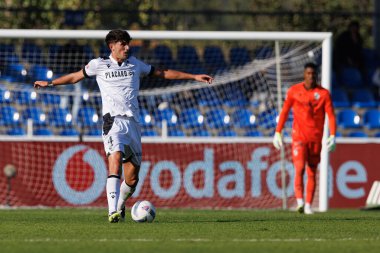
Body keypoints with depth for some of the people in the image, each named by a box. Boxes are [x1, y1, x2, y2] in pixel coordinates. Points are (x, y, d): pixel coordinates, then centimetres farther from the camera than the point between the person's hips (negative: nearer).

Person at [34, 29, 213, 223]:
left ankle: (120, 205, 30)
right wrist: (51, 83, 18)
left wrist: (194, 77, 25)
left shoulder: (135, 64, 17)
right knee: (115, 160, -27)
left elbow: (163, 73, 25)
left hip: (133, 121, 4)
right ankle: (113, 212, -32)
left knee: (132, 177, 1)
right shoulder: (99, 65, 10)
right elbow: (76, 76, 23)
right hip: (113, 120, -4)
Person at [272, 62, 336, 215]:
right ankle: (299, 201, -23)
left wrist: (332, 136, -14)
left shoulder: (324, 93, 1)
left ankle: (308, 205, 13)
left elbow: (331, 115, -3)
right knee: (299, 168, -17)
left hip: (316, 139, 1)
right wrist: (278, 133, 4)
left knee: (312, 172, 6)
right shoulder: (294, 91, 1)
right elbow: (284, 112, 8)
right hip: (299, 137, -1)